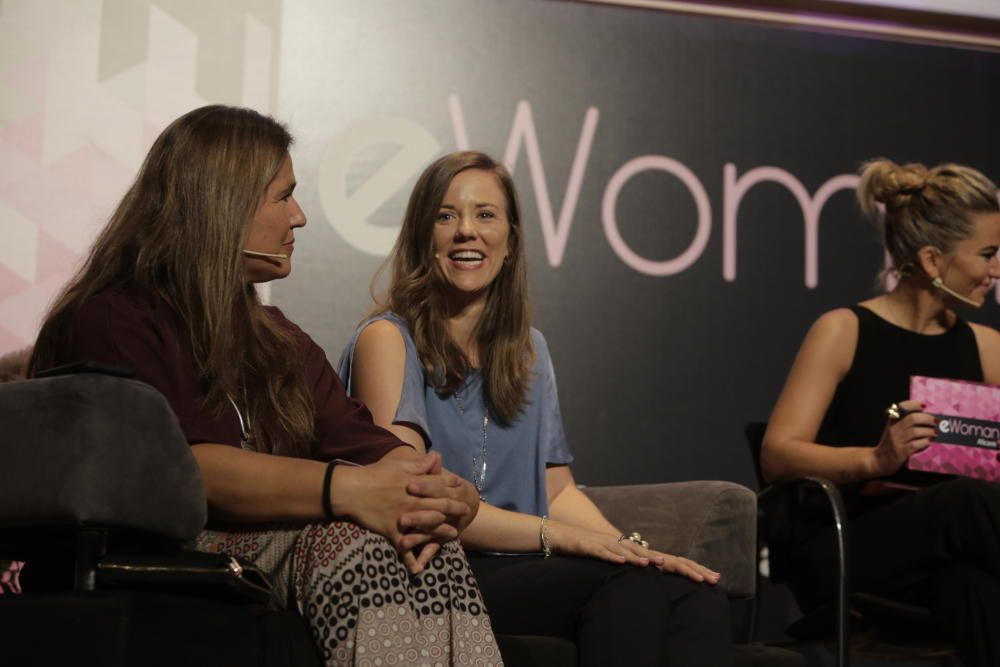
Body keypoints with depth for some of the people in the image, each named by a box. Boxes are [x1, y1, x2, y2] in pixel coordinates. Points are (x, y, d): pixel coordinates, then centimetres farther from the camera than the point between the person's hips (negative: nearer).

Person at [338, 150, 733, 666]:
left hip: (523, 573, 6)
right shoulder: (388, 340, -1)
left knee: (697, 597, -23)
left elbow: (557, 488, 15)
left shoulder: (528, 349, 20)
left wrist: (629, 545, -5)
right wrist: (555, 534, -17)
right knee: (630, 587, -31)